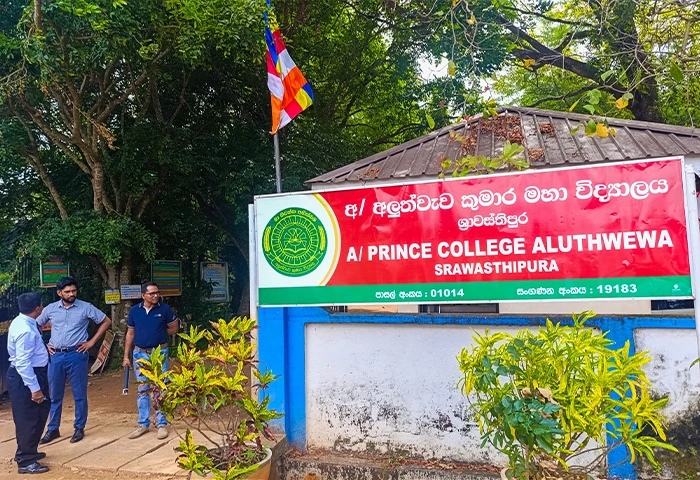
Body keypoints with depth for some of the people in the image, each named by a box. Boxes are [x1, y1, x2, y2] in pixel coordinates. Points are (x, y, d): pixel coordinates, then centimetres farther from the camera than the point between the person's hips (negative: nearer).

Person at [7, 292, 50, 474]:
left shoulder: (23, 322, 6)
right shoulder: (25, 331, -27)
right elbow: (23, 363, -28)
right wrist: (34, 388, -24)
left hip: (31, 374, 11)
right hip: (25, 377, -11)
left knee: (39, 413, 21)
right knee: (28, 418, 0)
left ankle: (27, 451, 36)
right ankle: (25, 462, 13)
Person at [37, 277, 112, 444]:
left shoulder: (86, 307, -4)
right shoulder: (50, 309, 5)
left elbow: (106, 321, 2)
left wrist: (92, 341, -3)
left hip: (77, 355, -2)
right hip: (55, 356, 3)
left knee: (79, 395, 5)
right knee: (54, 395, 11)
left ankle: (79, 428, 17)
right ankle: (53, 429, 24)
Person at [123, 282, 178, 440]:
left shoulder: (165, 309, -6)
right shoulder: (134, 311, 0)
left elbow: (173, 328, 5)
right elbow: (130, 333, 8)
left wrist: (158, 335, -1)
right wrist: (126, 356, 7)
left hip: (159, 353, -2)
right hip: (140, 354, 2)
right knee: (142, 390, 10)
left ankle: (162, 424, 12)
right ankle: (143, 424, 22)